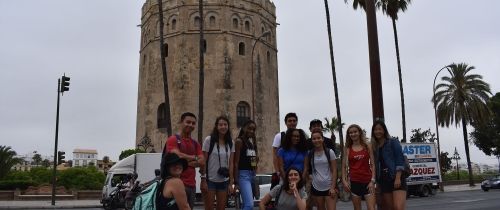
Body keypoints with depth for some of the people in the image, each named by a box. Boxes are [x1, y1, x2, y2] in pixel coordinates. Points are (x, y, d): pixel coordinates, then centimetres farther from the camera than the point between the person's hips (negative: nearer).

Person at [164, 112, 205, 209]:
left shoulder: (195, 143, 17)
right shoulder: (173, 139, -2)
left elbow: (202, 162, 4)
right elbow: (178, 156, -17)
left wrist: (186, 162, -10)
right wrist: (194, 158, -2)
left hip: (192, 185, 6)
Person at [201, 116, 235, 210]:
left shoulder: (230, 143, 4)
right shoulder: (209, 140, -8)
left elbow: (231, 163, 5)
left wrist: (231, 183, 2)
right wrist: (203, 180, -10)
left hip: (224, 181, 4)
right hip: (210, 180, -4)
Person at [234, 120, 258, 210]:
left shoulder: (253, 142, 15)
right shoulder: (239, 141, -7)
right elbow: (236, 163, -12)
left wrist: (256, 160, 5)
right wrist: (236, 181, -16)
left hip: (252, 174, 8)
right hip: (243, 174, -8)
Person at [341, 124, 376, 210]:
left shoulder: (367, 146, 5)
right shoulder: (347, 149, 6)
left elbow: (372, 164, 3)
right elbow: (344, 166, 8)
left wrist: (372, 180, -5)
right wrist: (344, 181, -2)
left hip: (368, 181, -1)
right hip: (354, 182, 1)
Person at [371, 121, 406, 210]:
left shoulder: (393, 142, 0)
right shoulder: (375, 147, 14)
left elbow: (400, 160, -8)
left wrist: (398, 178, -17)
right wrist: (377, 182, 11)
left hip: (396, 179, -5)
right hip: (383, 181, 5)